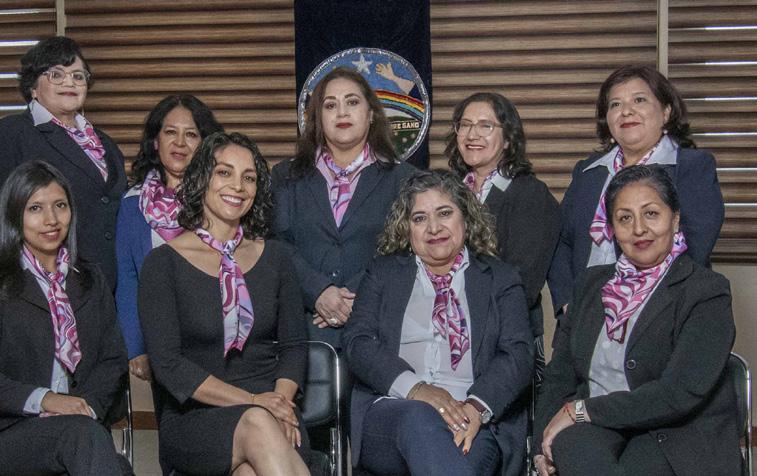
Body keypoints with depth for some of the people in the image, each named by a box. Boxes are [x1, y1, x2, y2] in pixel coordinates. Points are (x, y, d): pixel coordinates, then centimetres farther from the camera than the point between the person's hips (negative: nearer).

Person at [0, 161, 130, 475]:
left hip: (83, 420, 3)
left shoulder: (90, 281, 20)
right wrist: (43, 399, -20)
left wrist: (88, 405, -8)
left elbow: (114, 359, 12)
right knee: (86, 435, -35)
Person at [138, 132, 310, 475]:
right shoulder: (163, 263, 1)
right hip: (193, 419, -2)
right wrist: (251, 401, -17)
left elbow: (294, 345, 13)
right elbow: (167, 363, -7)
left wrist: (281, 399, -10)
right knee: (257, 425, -35)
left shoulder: (274, 258, 14)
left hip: (268, 412, 2)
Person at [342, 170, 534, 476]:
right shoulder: (384, 273, 22)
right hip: (389, 413, 1)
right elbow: (357, 342, 7)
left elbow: (518, 354, 5)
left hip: (472, 419, -1)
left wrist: (476, 408, -16)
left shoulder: (500, 279, 19)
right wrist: (414, 388, -13)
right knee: (419, 418, -37)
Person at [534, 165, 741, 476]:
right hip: (594, 432, 4)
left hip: (679, 441, -4)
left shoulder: (707, 293, -3)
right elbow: (559, 375, 11)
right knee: (569, 440, -32)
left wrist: (581, 410, -14)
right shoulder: (593, 284, 15)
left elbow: (680, 393, -16)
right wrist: (545, 449, -6)